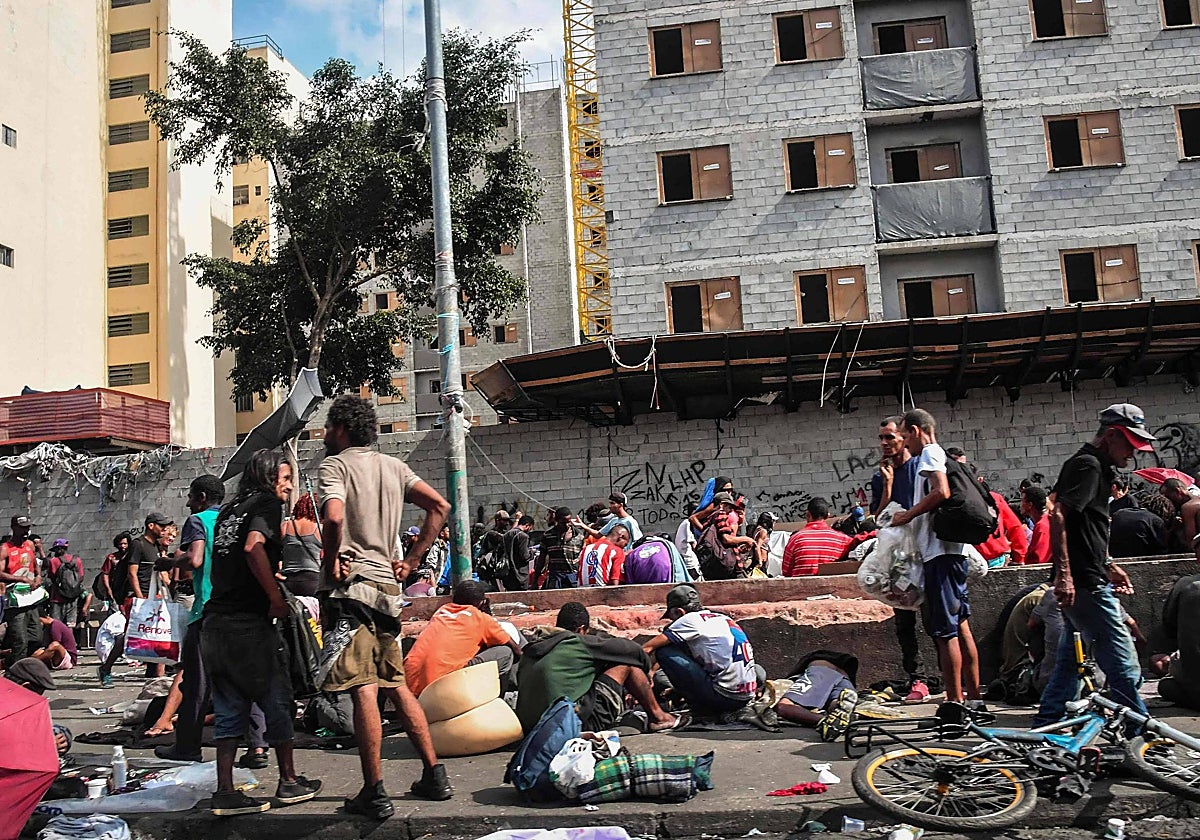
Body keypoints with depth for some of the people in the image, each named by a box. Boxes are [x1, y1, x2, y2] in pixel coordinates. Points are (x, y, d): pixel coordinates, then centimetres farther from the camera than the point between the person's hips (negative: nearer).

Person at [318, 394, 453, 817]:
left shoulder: (335, 464, -4)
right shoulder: (393, 466, 15)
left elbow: (333, 517, -23)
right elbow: (440, 506, 10)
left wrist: (331, 561, -8)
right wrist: (410, 560, 10)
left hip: (351, 587, -7)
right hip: (388, 587, 7)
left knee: (363, 690, -5)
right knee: (396, 686, 15)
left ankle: (374, 793, -1)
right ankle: (434, 776, 18)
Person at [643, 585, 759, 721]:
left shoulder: (691, 619, -5)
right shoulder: (723, 617, 17)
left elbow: (647, 649, -5)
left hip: (726, 697, -8)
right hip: (747, 695, 8)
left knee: (663, 651, -5)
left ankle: (701, 710, -1)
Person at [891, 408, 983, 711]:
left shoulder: (930, 453, -7)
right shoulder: (941, 454, 22)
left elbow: (941, 492, -22)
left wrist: (908, 515, -12)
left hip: (940, 550, -10)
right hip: (954, 549, 10)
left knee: (945, 630, -8)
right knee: (961, 626, 13)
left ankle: (955, 702, -5)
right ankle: (973, 698, 19)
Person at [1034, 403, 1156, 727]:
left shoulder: (1096, 468, 19)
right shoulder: (1087, 465, -12)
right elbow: (1057, 515, -24)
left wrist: (1109, 566, 25)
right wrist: (1063, 573, -28)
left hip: (1083, 583, 11)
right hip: (1085, 584, -11)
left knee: (1070, 661, 15)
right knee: (1123, 663, -5)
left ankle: (1044, 729, 22)